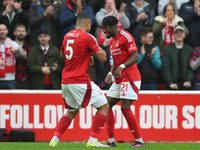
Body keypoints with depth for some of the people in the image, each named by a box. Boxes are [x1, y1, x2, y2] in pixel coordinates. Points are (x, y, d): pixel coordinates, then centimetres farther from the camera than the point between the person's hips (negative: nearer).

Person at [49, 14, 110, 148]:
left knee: (72, 111, 25)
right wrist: (96, 48, 11)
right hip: (80, 81, -8)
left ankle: (55, 139, 12)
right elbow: (103, 57, -9)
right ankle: (93, 140, -7)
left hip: (65, 81, 8)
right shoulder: (87, 37, -10)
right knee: (104, 107, 0)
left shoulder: (67, 36, 11)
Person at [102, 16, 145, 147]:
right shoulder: (112, 42, 17)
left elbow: (136, 57, -20)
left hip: (130, 78, -10)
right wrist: (111, 74, 9)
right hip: (119, 80, 10)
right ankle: (111, 140, 8)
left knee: (125, 108, -16)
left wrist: (122, 67, -32)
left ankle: (139, 141, -10)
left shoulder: (126, 37, -12)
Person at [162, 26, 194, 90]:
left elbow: (191, 68, 3)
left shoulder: (190, 50, 10)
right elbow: (165, 68, -3)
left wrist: (189, 81, -14)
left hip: (185, 84, 2)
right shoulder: (167, 49, 4)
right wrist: (170, 83, -15)